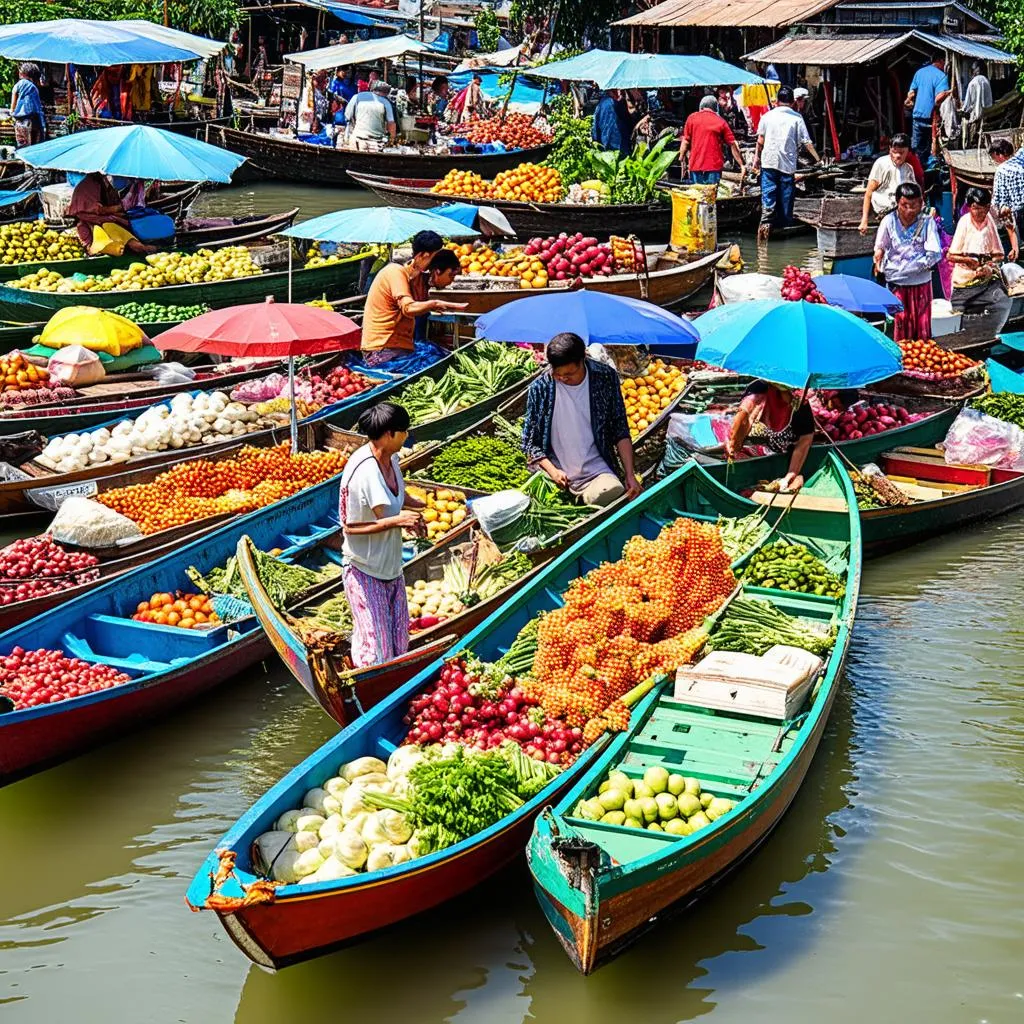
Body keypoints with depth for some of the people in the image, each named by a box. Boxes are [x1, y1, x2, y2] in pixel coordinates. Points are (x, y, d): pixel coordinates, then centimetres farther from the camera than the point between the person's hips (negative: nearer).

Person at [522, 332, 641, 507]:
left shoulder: (605, 377, 1)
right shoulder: (540, 388, -2)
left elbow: (620, 432, 7)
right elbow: (530, 442, 4)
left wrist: (630, 475, -2)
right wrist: (552, 471, -13)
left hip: (597, 471, 0)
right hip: (555, 475, 0)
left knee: (616, 493, -32)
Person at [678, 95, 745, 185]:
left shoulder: (692, 118, 4)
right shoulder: (721, 122, 4)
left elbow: (685, 141, 0)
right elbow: (733, 145, 2)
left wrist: (682, 160, 9)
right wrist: (742, 165, 5)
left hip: (695, 165, 1)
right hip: (714, 166, -1)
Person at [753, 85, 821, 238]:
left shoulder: (768, 116, 2)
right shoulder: (797, 118, -2)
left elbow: (760, 140, 8)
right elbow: (806, 142, -3)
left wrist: (757, 156, 22)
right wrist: (818, 158, 4)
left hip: (768, 161, 0)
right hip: (788, 163, 0)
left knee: (768, 193, -3)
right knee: (786, 196, 9)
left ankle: (766, 221, -22)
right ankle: (785, 224, 16)